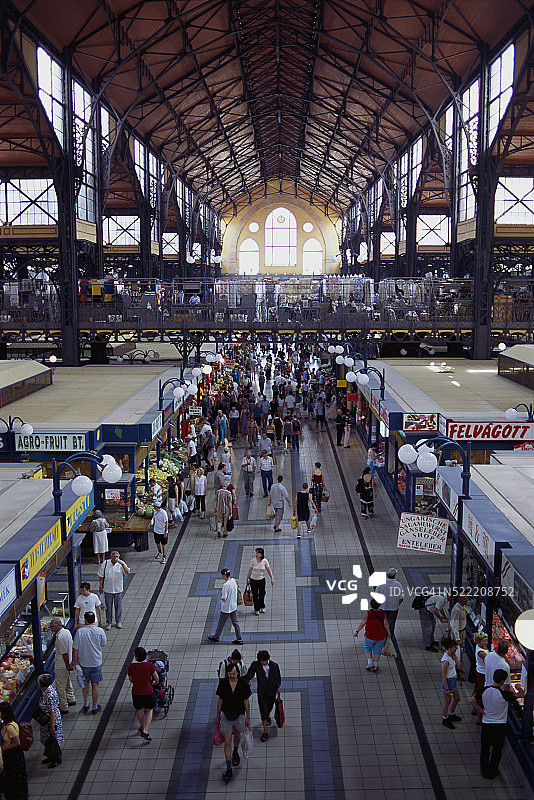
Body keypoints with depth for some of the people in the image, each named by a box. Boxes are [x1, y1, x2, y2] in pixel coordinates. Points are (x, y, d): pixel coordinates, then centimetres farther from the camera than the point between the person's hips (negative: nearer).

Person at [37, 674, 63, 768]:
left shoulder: (50, 695, -33)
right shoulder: (46, 690, -4)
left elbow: (52, 711, -26)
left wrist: (52, 725, -19)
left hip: (53, 719, -9)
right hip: (46, 720, 9)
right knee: (47, 739, 23)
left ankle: (57, 760, 28)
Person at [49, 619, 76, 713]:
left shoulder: (60, 637, -29)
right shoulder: (67, 631, 0)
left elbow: (64, 653, -25)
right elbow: (71, 647, 11)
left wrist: (68, 666, -17)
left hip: (61, 666, -9)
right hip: (67, 663, 9)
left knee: (60, 687, 5)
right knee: (67, 683, 27)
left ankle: (63, 707, 15)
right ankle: (71, 699, 43)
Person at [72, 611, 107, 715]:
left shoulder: (80, 631, -16)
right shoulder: (100, 631, -14)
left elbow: (75, 648, -11)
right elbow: (103, 644, 2)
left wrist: (75, 661, 1)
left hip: (83, 663, 0)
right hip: (96, 663, 0)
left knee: (85, 684, 21)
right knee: (95, 685, 13)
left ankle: (86, 704, 28)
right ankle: (95, 707, 23)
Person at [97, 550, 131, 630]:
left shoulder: (121, 564, -8)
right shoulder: (105, 564, -6)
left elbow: (128, 572, -23)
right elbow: (101, 576, 3)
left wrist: (122, 563, -30)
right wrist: (100, 586, 3)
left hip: (118, 589, 0)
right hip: (108, 589, 0)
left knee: (118, 606, 9)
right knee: (108, 606, 8)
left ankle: (118, 622, 26)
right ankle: (108, 623, 21)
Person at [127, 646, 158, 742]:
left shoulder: (131, 666, -14)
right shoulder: (150, 665, -15)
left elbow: (131, 680, 1)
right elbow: (157, 678, -6)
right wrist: (155, 682, 18)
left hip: (136, 693, 1)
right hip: (148, 692, -1)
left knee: (139, 710, 25)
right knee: (149, 710, 18)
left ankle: (142, 727, 44)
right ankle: (145, 731, 5)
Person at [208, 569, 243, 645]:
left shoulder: (225, 585, -27)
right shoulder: (234, 581, -3)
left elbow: (224, 599, -25)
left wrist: (221, 596, -5)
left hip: (226, 608, -7)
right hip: (234, 606, 7)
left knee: (221, 623, 13)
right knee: (235, 623, 14)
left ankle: (216, 637, 32)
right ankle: (239, 639, 17)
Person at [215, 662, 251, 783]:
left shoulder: (243, 684, -17)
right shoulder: (223, 683, -15)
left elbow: (246, 701, -6)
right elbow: (220, 700, -2)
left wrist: (248, 717, -1)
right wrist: (218, 716, 5)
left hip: (239, 715, 0)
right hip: (226, 715, 0)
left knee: (237, 734, 25)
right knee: (227, 742, -1)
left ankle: (235, 752, 55)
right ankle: (229, 770, 4)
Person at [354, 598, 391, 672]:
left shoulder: (368, 613, -21)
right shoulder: (383, 613, -13)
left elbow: (362, 623, -17)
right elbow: (385, 624, -7)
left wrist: (357, 631, -5)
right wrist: (389, 632, 9)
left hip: (370, 636, -2)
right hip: (381, 636, 2)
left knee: (367, 648, 24)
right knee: (377, 651, 20)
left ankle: (370, 663, 17)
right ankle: (375, 666, 28)